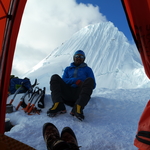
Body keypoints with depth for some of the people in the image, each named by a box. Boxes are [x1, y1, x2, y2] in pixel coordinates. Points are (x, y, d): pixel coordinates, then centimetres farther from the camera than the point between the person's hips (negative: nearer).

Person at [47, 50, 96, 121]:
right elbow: (63, 80, 10)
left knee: (89, 80, -28)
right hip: (67, 93, 2)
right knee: (55, 77, -15)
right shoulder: (68, 69, 27)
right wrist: (76, 81, -8)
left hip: (79, 94, -2)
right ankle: (58, 105, -36)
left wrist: (83, 85, -10)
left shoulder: (88, 69, 22)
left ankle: (78, 107, -47)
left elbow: (93, 85, 12)